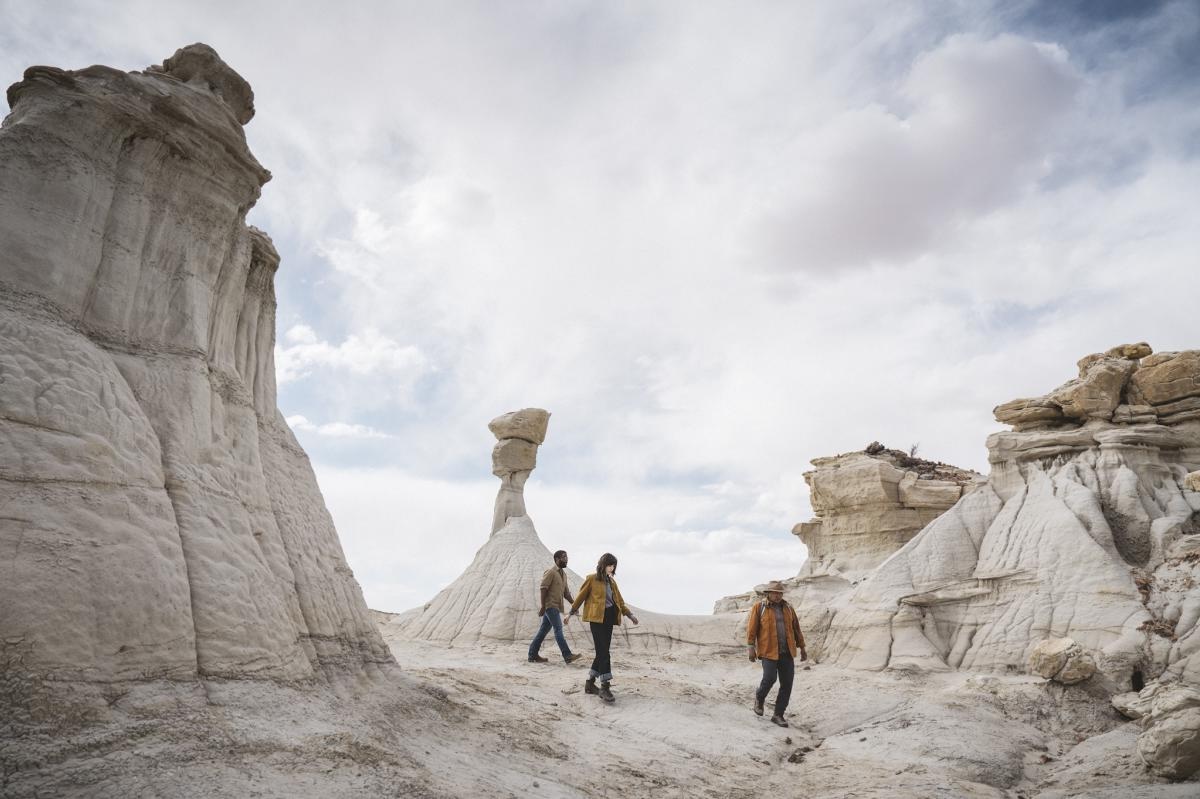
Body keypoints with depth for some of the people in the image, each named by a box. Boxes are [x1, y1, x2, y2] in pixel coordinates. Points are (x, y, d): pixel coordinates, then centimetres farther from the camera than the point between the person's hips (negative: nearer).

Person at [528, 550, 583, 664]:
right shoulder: (551, 572, -10)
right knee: (558, 629, -11)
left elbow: (566, 592, 18)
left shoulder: (563, 574, 18)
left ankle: (533, 655, 16)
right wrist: (542, 606, -19)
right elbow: (543, 588, -15)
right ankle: (567, 656, -14)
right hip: (550, 605, -9)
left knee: (543, 630, 11)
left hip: (556, 607, 9)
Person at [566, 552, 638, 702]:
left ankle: (590, 684, 20)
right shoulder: (591, 579, -1)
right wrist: (571, 613, 7)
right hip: (597, 618, -7)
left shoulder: (612, 582, 17)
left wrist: (629, 614, 10)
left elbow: (619, 601, 20)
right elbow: (580, 597, 4)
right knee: (603, 652, -12)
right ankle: (605, 687, -11)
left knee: (602, 652, 8)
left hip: (609, 618, 7)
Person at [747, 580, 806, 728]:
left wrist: (802, 648, 17)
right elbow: (752, 627, -4)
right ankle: (759, 697, 16)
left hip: (787, 653, 4)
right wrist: (751, 647, -11)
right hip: (769, 651, -4)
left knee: (787, 684, 1)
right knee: (769, 678, -17)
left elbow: (796, 629, 18)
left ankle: (778, 715, 16)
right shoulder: (759, 607, -1)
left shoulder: (788, 608, 12)